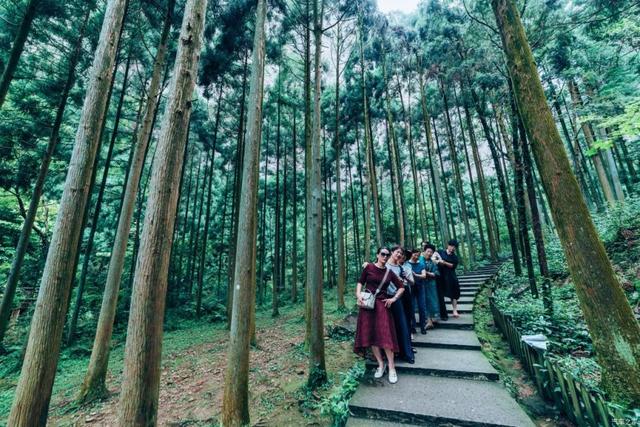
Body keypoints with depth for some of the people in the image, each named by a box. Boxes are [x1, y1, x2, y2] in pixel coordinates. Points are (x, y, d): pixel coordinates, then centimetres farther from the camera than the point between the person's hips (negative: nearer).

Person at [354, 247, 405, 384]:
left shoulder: (389, 272, 5)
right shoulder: (369, 267, -1)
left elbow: (401, 287, 13)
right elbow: (360, 282, 1)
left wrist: (394, 298, 2)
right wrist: (358, 294, -15)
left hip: (382, 305, 1)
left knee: (385, 335, -4)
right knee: (370, 335, 4)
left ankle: (391, 367, 11)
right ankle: (380, 364, 21)